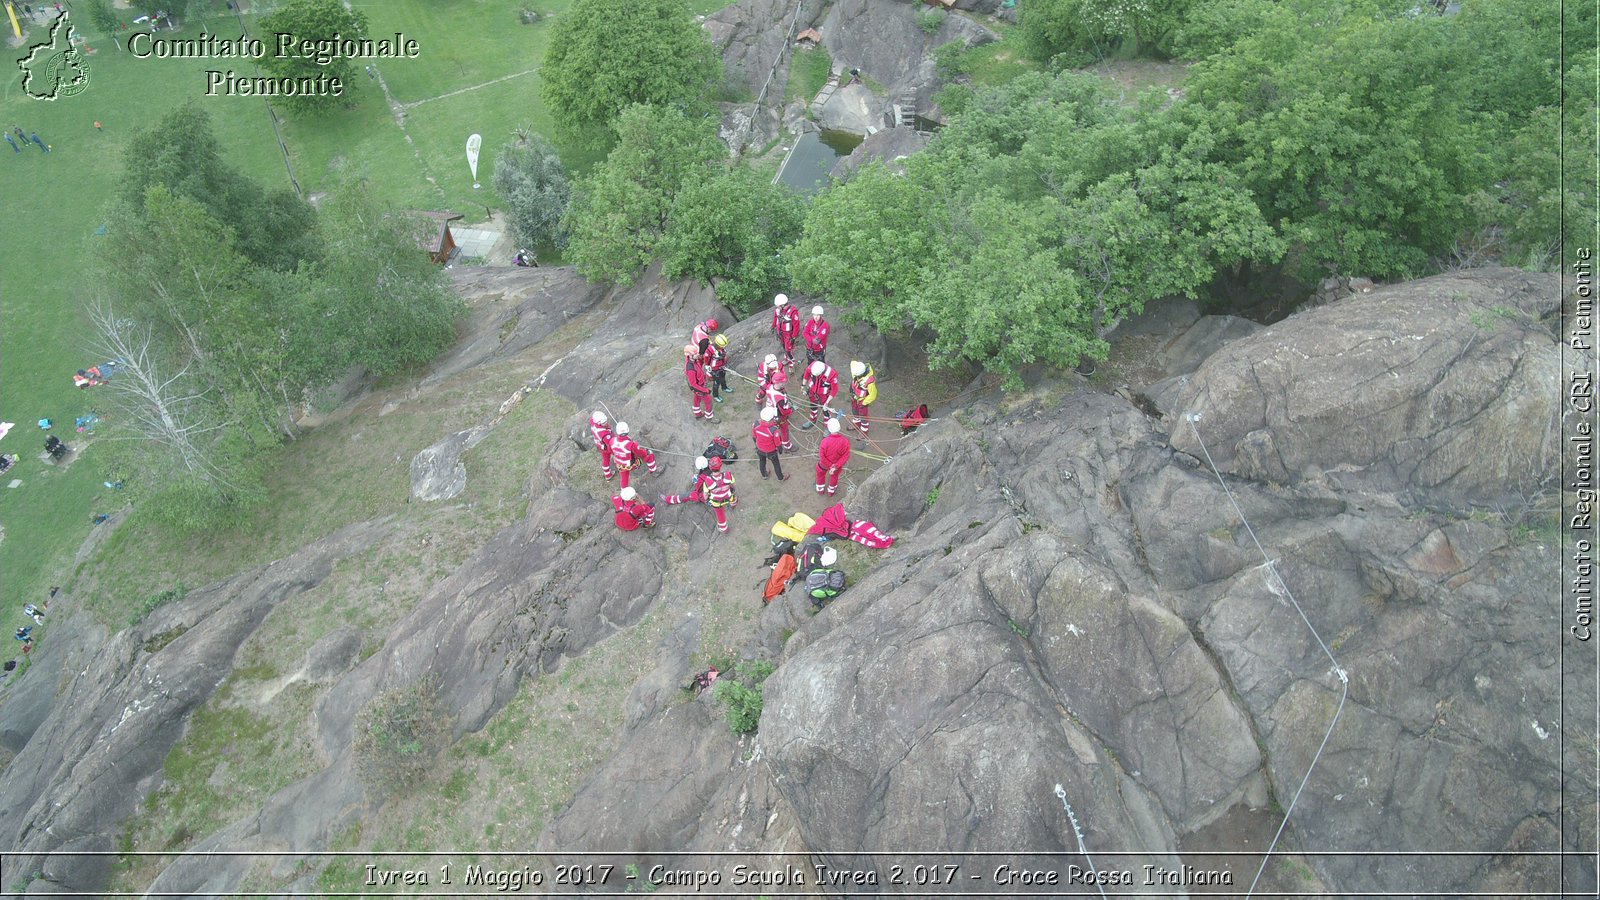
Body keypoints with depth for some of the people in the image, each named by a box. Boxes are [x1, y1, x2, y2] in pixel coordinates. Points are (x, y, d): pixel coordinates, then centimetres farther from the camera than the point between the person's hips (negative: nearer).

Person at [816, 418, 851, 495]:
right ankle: (831, 491, 58)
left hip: (825, 463, -2)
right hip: (837, 463, 2)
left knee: (820, 473, 33)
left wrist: (830, 466, -16)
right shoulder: (845, 441, -31)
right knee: (834, 475, 34)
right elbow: (846, 456, -22)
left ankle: (820, 489, 57)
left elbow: (822, 457, -28)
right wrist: (836, 466, -19)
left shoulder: (825, 441, -39)